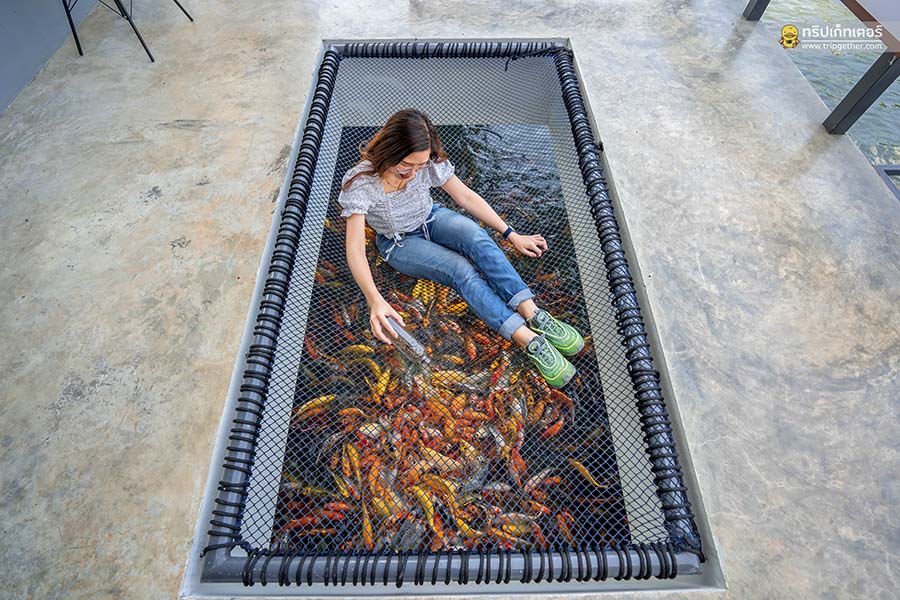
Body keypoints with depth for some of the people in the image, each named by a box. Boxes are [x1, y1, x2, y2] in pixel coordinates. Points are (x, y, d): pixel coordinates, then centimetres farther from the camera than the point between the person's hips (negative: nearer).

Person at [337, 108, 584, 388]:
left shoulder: (429, 162, -19)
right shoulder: (359, 183, -29)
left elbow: (467, 197, -10)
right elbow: (355, 247, -36)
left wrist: (512, 235, -10)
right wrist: (375, 301, -52)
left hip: (431, 219, 3)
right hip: (399, 244, -3)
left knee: (475, 235, -31)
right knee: (460, 269, -29)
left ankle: (535, 316, -36)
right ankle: (530, 341, -36)